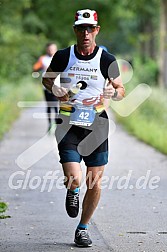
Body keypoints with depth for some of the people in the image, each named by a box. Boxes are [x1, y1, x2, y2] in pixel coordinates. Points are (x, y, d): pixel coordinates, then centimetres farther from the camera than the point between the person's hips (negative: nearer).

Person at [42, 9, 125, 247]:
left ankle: (83, 228, 22)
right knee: (74, 180, -14)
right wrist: (54, 88, -7)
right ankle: (73, 191, 25)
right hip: (69, 126, -1)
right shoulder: (63, 56, -2)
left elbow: (121, 90, 7)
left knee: (94, 184, 2)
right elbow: (46, 78, 15)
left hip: (97, 126, 1)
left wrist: (113, 92, -16)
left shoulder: (107, 60, -2)